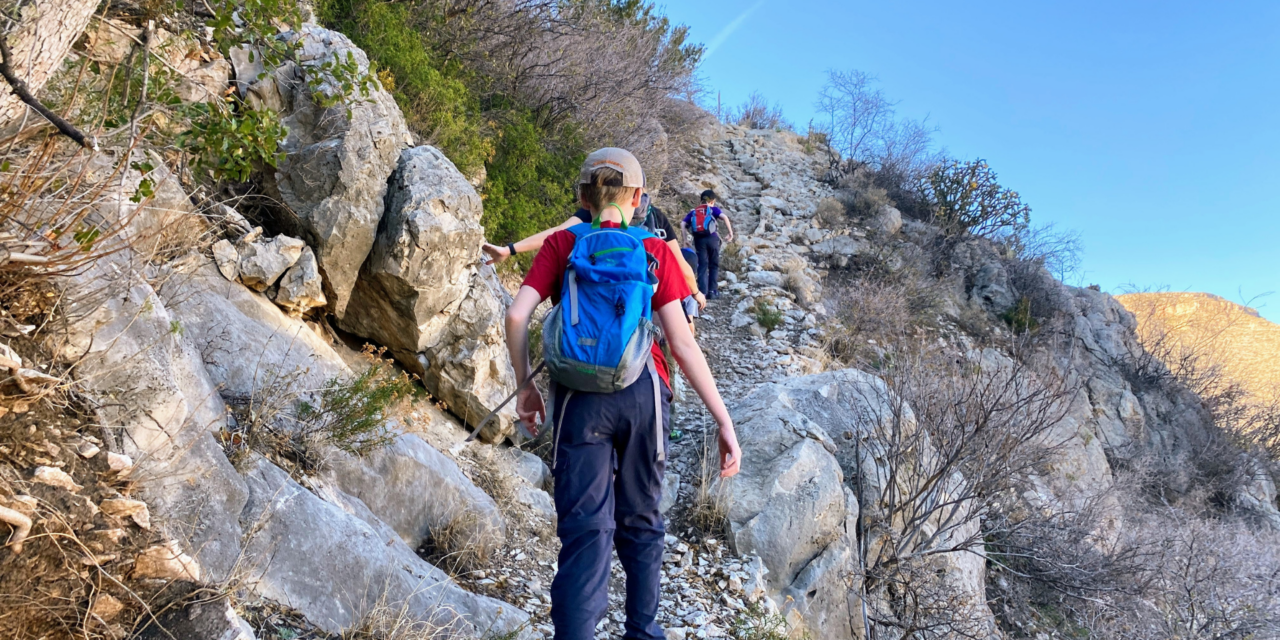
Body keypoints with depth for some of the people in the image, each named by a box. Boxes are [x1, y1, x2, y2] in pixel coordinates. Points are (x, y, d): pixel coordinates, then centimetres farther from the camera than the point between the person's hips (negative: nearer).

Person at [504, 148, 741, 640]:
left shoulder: (562, 244, 6)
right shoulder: (655, 251, 3)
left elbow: (516, 315, -6)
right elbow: (683, 343, -5)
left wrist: (525, 385, 7)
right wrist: (724, 422, -4)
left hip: (578, 396, 0)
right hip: (642, 393, 1)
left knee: (585, 530, 2)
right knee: (640, 522, 19)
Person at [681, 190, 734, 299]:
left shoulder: (693, 212, 20)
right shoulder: (713, 209, 13)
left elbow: (682, 224, 6)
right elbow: (724, 217, -6)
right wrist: (731, 233, -5)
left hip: (699, 239, 2)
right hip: (712, 238, -2)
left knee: (702, 265, 6)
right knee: (714, 265, 11)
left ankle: (702, 292, -2)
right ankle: (712, 291, 9)